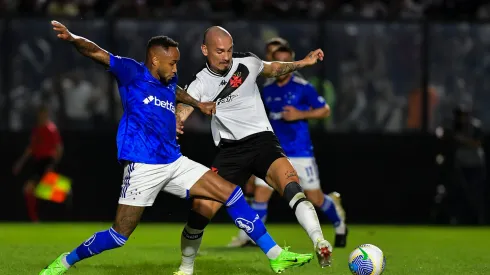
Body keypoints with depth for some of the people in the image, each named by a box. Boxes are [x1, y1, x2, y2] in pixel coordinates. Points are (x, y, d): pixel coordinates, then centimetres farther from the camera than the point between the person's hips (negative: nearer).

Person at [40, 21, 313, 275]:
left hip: (175, 164, 7)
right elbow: (97, 52, -19)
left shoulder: (168, 82, 15)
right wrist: (73, 38, -36)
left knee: (231, 193, -1)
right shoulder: (132, 73, -6)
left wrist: (197, 103, 43)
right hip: (144, 167, -7)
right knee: (119, 236, -7)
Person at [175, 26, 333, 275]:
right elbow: (181, 112, -17)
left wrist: (303, 63, 8)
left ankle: (319, 242, -44)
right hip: (231, 150, 1)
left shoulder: (247, 63, 1)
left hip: (262, 141, -1)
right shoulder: (200, 85, -3)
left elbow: (272, 69, 22)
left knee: (288, 180, -32)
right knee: (201, 207, -9)